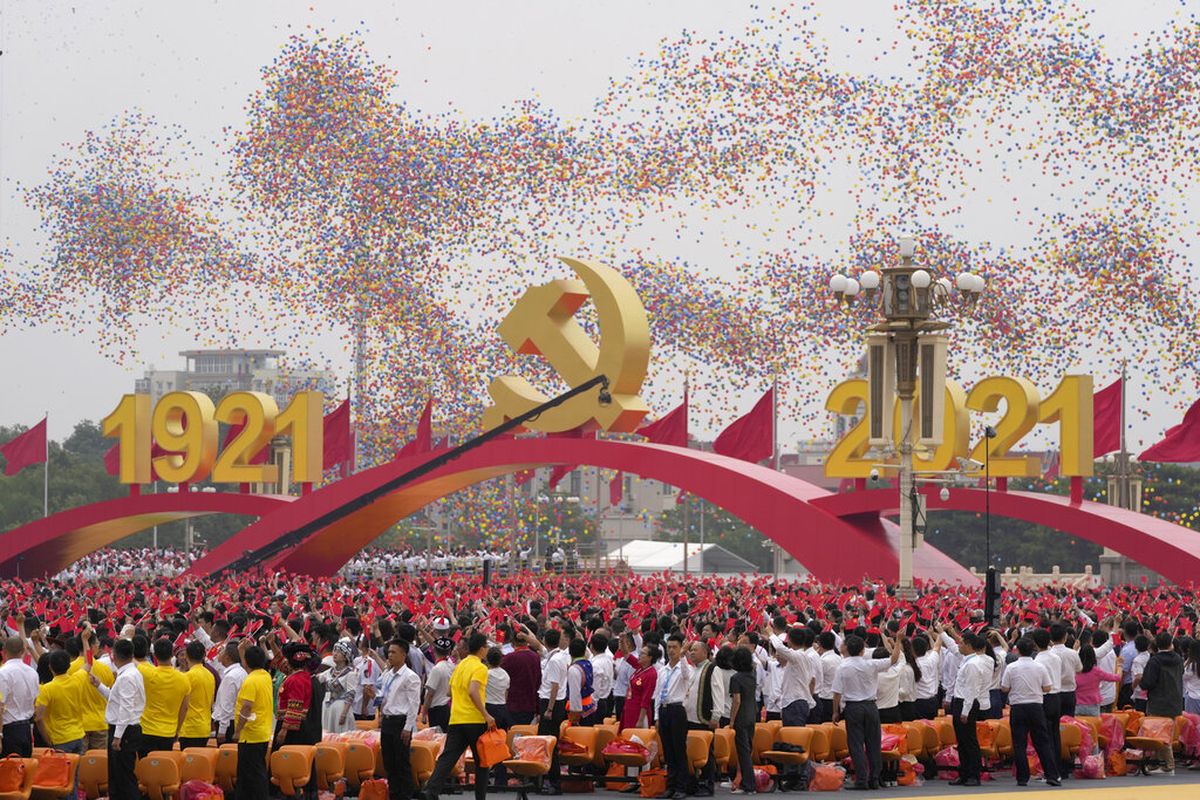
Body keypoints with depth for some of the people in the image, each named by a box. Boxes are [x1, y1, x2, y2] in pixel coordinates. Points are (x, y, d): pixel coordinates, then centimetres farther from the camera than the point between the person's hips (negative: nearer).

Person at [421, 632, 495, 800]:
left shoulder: (460, 665, 14)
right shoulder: (480, 668, -9)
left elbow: (450, 690, 22)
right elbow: (473, 691, -23)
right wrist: (486, 715, -24)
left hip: (456, 719, 6)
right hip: (475, 720, -6)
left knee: (448, 756, 0)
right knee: (482, 760, 7)